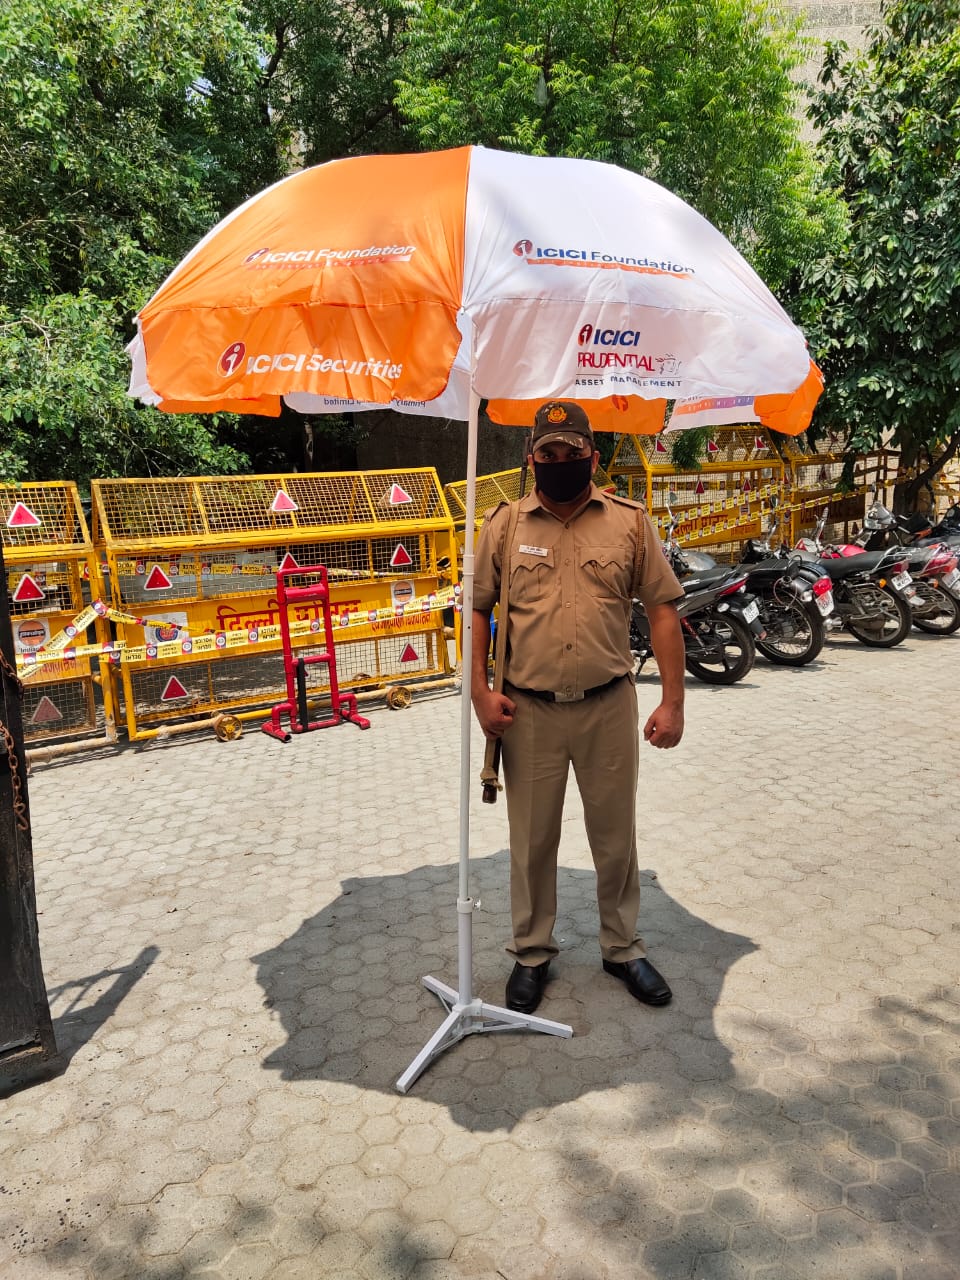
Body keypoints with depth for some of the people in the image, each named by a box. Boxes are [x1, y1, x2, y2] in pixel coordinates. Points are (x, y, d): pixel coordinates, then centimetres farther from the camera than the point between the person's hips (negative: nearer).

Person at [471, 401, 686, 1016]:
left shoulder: (630, 521, 1)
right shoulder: (504, 523, 2)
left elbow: (662, 608, 0)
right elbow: (478, 607, 5)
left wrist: (673, 701, -4)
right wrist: (481, 690, -4)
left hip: (609, 706, 0)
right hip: (528, 711, 0)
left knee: (616, 837, 15)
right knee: (532, 839, 13)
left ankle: (623, 947, 36)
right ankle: (532, 953, 33)